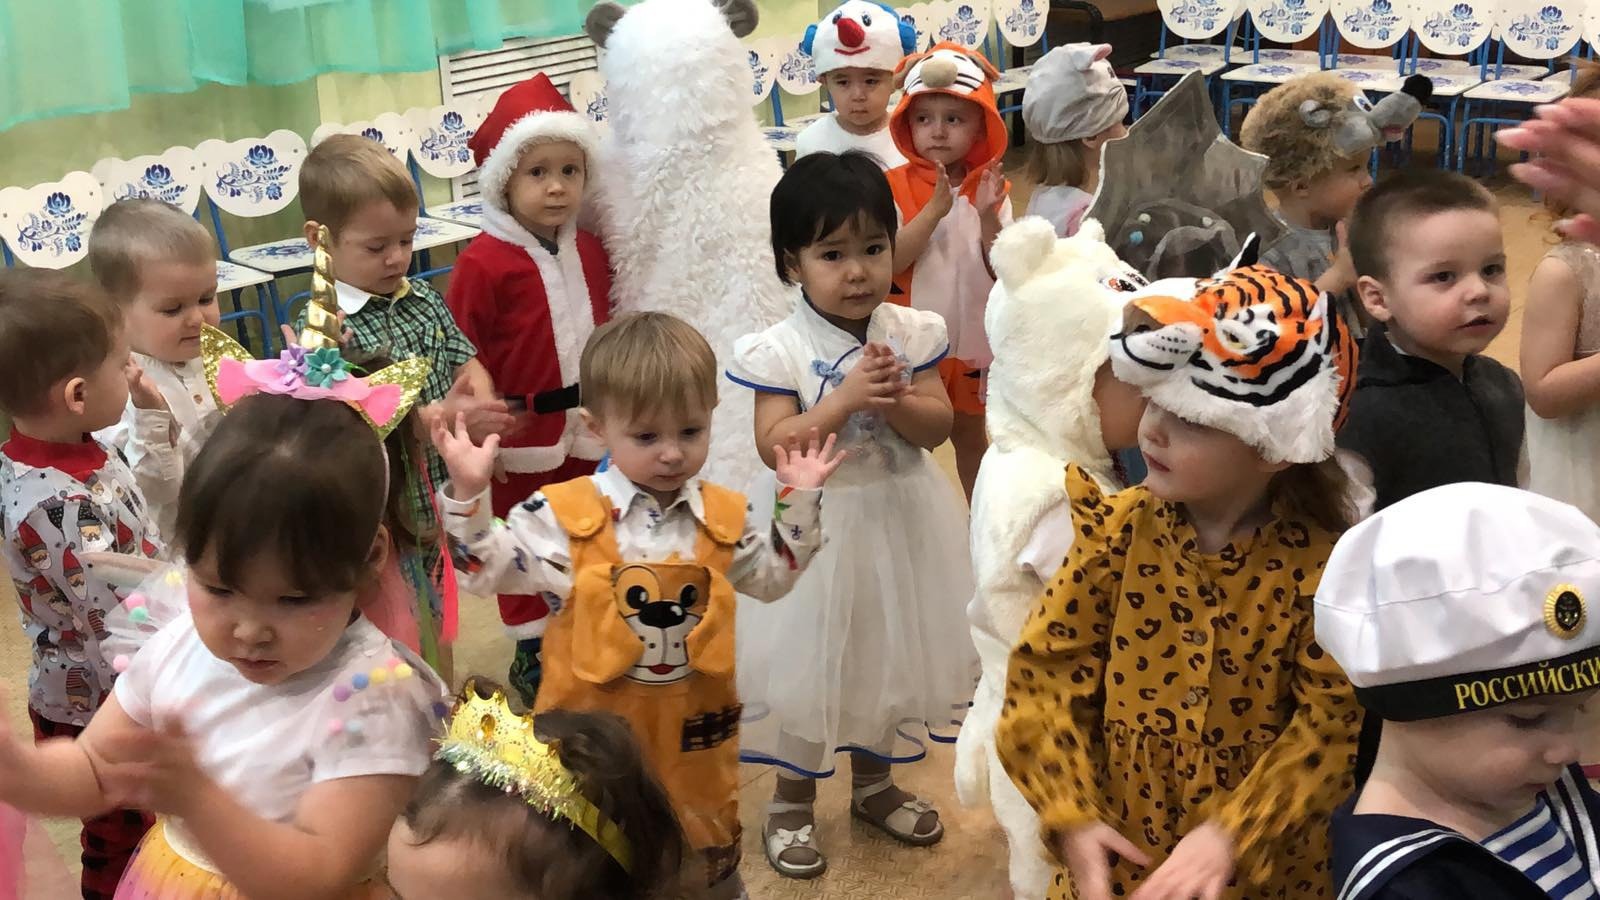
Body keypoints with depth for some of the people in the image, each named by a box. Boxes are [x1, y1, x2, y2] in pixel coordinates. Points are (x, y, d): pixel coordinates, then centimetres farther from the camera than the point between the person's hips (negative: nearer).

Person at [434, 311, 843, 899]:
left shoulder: (724, 517, -2)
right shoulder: (563, 516, -13)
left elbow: (771, 576, 13)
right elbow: (486, 570, -12)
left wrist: (799, 500, 4)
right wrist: (468, 495, -24)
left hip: (693, 728, 3)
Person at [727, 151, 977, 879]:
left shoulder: (911, 332, -5)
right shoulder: (780, 349, -16)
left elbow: (938, 426, -6)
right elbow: (774, 446, -21)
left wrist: (895, 401, -26)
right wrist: (847, 399, -30)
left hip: (898, 521, 4)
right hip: (817, 526, -4)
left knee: (892, 650, 19)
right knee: (808, 660, 8)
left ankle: (874, 782, 40)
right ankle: (792, 801, 26)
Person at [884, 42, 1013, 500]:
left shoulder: (992, 189, -6)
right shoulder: (895, 187, -12)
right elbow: (890, 261, -23)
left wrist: (988, 217, -27)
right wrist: (934, 210, -31)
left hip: (972, 339, 2)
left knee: (969, 435, 20)